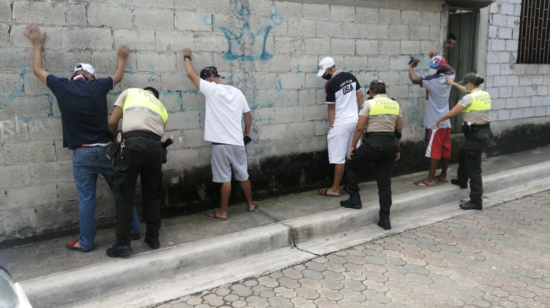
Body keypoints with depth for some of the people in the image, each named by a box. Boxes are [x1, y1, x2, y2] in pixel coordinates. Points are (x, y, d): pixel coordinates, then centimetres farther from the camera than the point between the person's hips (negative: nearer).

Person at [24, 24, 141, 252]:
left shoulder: (62, 87, -1)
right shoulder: (98, 86, 1)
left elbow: (37, 70, 16)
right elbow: (118, 76, 22)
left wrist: (37, 45, 31)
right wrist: (122, 57, 40)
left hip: (82, 153, -1)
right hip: (105, 149, 1)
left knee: (86, 199, 4)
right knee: (121, 191, 12)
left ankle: (85, 242, 12)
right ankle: (134, 229, 22)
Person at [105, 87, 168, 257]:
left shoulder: (130, 92, 21)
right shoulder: (161, 107, 30)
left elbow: (112, 122, 14)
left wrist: (117, 138, 31)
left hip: (133, 144, -3)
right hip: (155, 146, 4)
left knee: (125, 195, 4)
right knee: (152, 195, 16)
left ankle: (123, 244, 5)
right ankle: (153, 238, 24)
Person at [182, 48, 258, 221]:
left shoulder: (211, 90, -8)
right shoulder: (237, 92, 8)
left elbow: (190, 73, -1)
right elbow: (248, 115, 14)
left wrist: (187, 56, 16)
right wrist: (247, 134, 26)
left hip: (221, 143, -5)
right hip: (237, 142, 5)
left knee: (225, 179, 0)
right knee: (243, 176, 17)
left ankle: (222, 213, 10)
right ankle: (251, 205, 30)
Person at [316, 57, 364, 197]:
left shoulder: (331, 84, -15)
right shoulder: (351, 76, 6)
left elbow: (331, 108, -9)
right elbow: (360, 96, 13)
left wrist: (331, 126, 0)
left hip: (341, 123, -8)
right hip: (355, 120, 8)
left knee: (339, 158, -3)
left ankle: (335, 190, 2)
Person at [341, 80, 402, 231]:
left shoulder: (369, 104, -5)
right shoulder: (395, 104, 11)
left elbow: (359, 128, -9)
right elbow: (399, 130, 15)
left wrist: (352, 146, -1)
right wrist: (397, 148, 23)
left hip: (374, 143, -5)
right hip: (390, 144, 5)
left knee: (350, 163, 20)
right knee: (385, 182, 10)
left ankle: (355, 199, 19)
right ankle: (385, 219, 12)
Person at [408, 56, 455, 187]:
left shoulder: (433, 80, -19)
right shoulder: (449, 77, 5)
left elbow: (414, 79, -29)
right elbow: (451, 69, 29)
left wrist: (411, 66, -11)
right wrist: (440, 60, 21)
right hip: (445, 121, 8)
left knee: (434, 150, -5)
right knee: (445, 149, 12)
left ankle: (430, 179, -1)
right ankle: (443, 175, 23)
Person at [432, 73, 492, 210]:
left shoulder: (469, 98, -17)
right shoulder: (485, 94, 9)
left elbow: (451, 114, -12)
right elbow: (470, 91, 30)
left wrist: (438, 121, 7)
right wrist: (453, 83, 40)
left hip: (475, 135, -9)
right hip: (485, 132, 9)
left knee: (473, 168, -3)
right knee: (463, 154, 31)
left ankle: (476, 201, 1)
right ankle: (462, 181, 52)